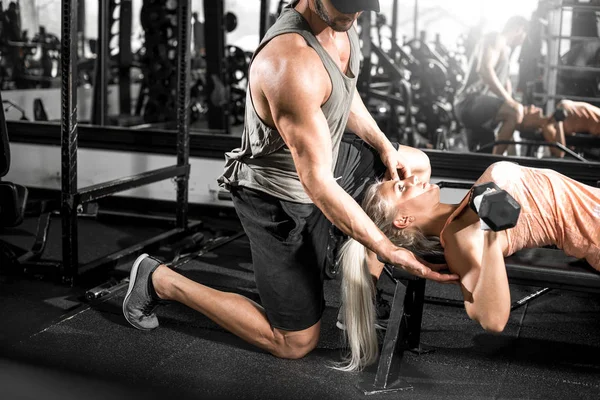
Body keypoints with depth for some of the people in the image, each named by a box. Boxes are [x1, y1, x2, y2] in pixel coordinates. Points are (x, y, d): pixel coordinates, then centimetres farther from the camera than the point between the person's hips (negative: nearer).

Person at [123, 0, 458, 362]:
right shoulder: (292, 64, -37)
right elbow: (317, 184, -34)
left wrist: (384, 146, 4)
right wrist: (389, 251, -30)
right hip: (281, 202, -9)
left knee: (416, 164, 21)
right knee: (296, 343, 2)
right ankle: (161, 281, 10)